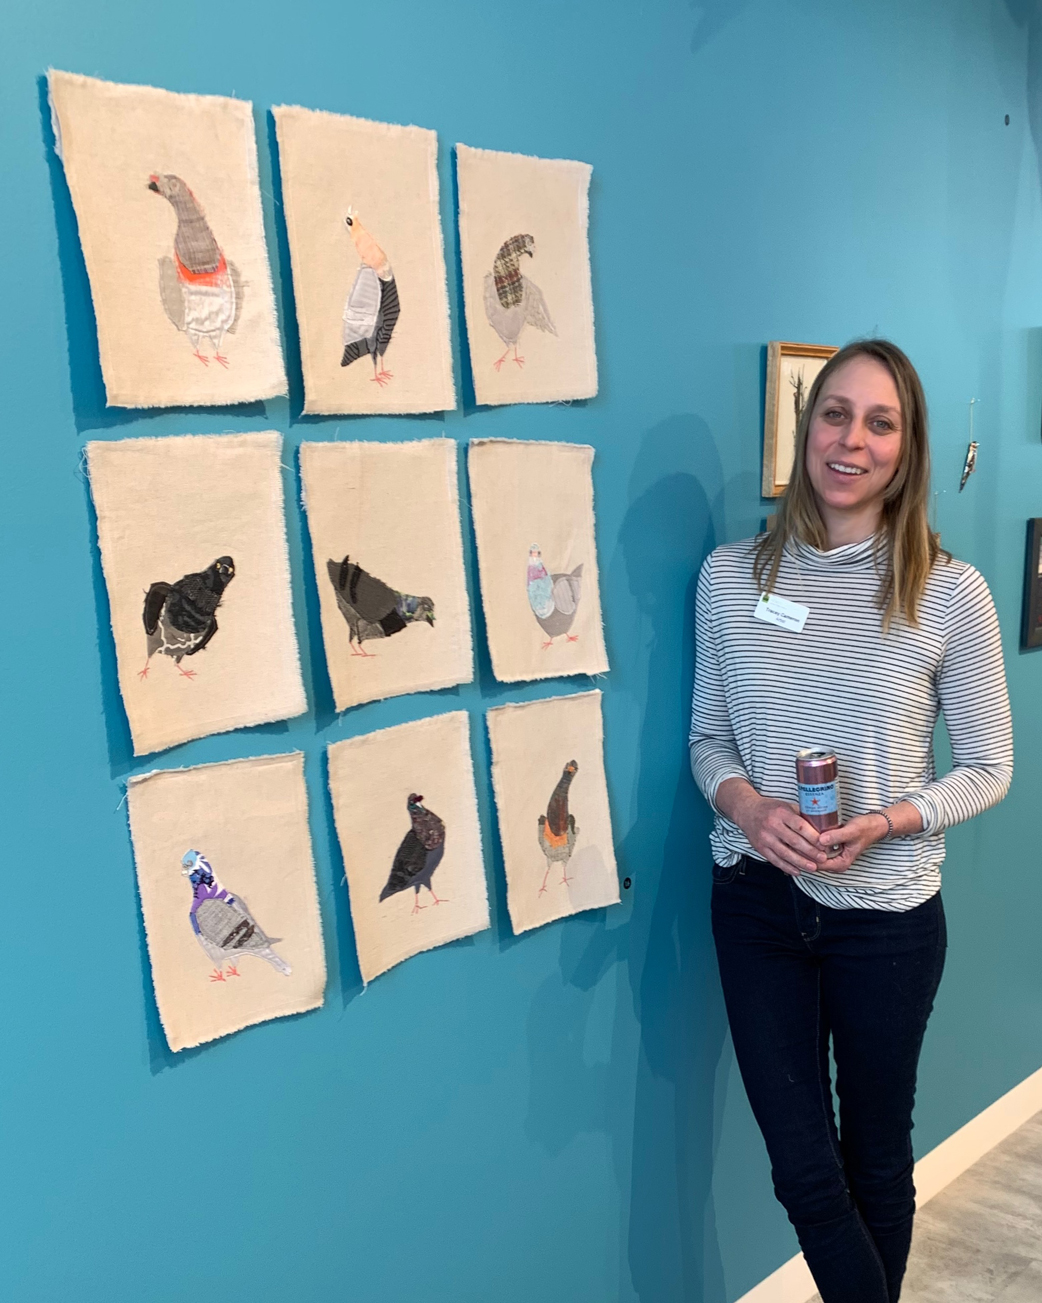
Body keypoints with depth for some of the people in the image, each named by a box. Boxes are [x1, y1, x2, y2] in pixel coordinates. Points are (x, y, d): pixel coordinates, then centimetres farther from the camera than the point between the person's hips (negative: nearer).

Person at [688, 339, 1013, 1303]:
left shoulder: (951, 594, -10)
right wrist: (743, 802, -16)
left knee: (876, 1158, 18)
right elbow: (707, 736, 4)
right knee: (803, 1171, 10)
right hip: (757, 903, 2)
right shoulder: (731, 575, -4)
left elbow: (988, 768, -3)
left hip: (886, 915, -1)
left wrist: (888, 822, -20)